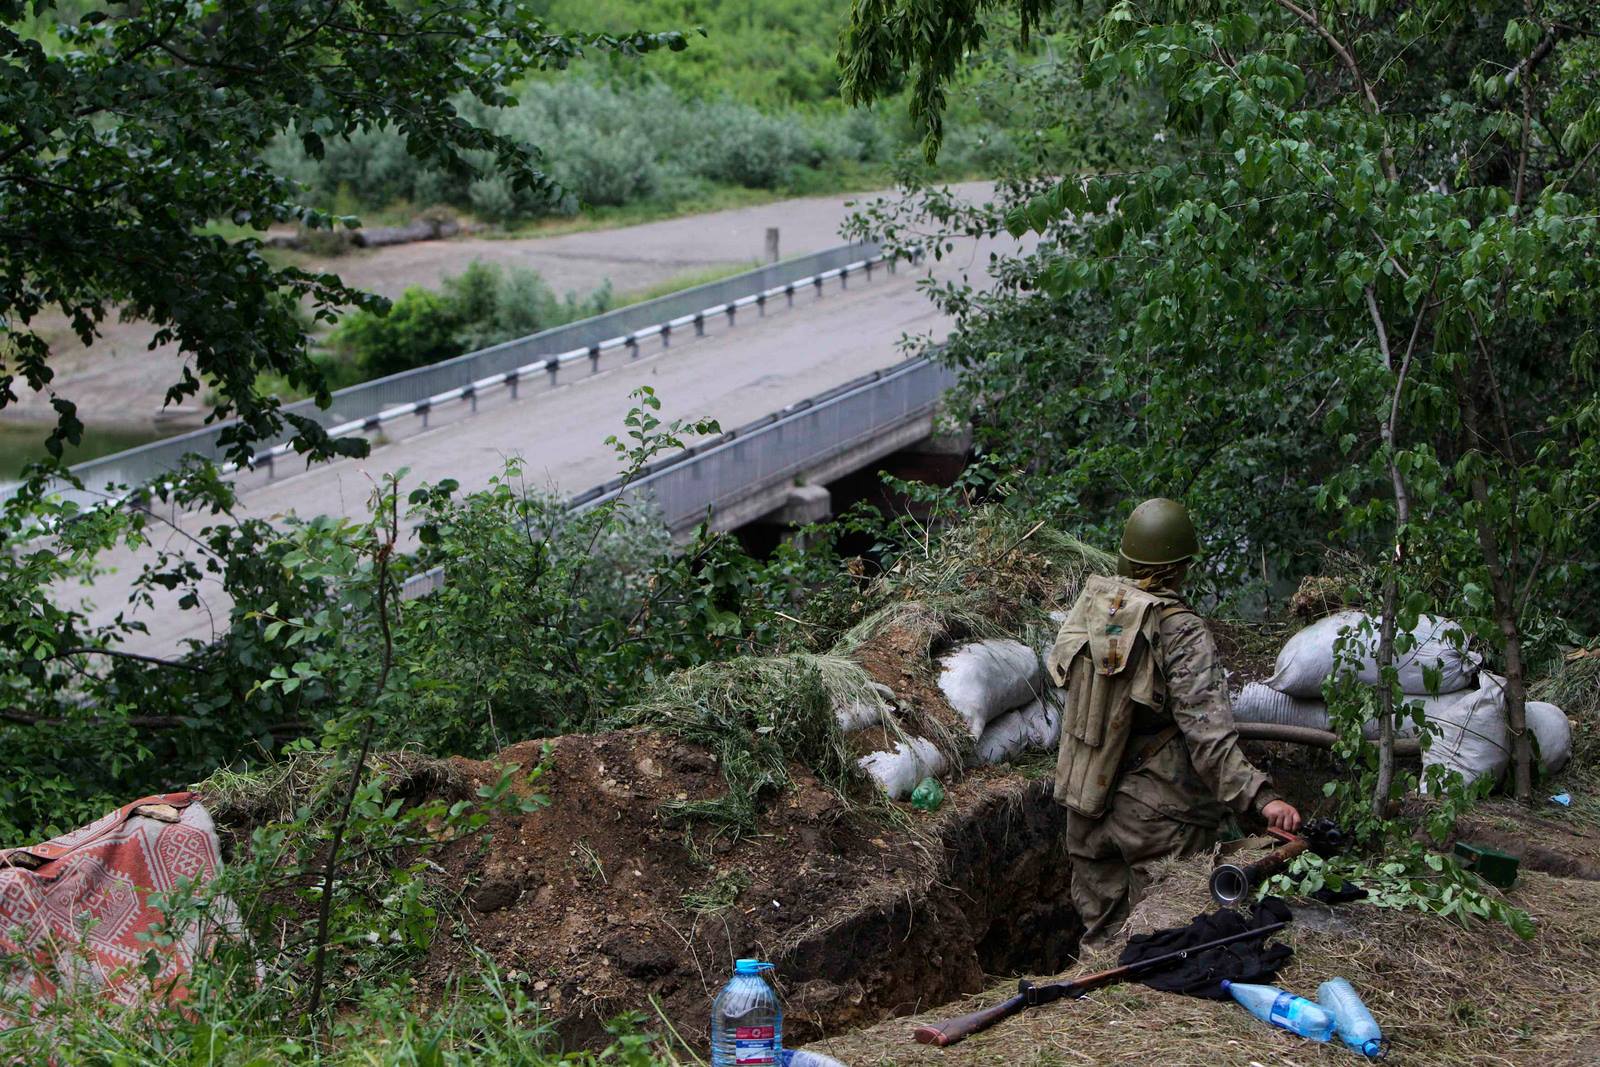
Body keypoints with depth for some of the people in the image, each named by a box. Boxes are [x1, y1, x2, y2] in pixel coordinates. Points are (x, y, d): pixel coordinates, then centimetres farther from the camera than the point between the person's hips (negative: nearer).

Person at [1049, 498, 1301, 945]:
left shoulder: (1090, 603, -3)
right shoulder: (1183, 634, -20)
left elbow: (1058, 669, 14)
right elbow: (1209, 735, -27)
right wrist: (1261, 796, -30)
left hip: (1084, 797, 6)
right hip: (1157, 815, -6)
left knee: (1100, 930, 19)